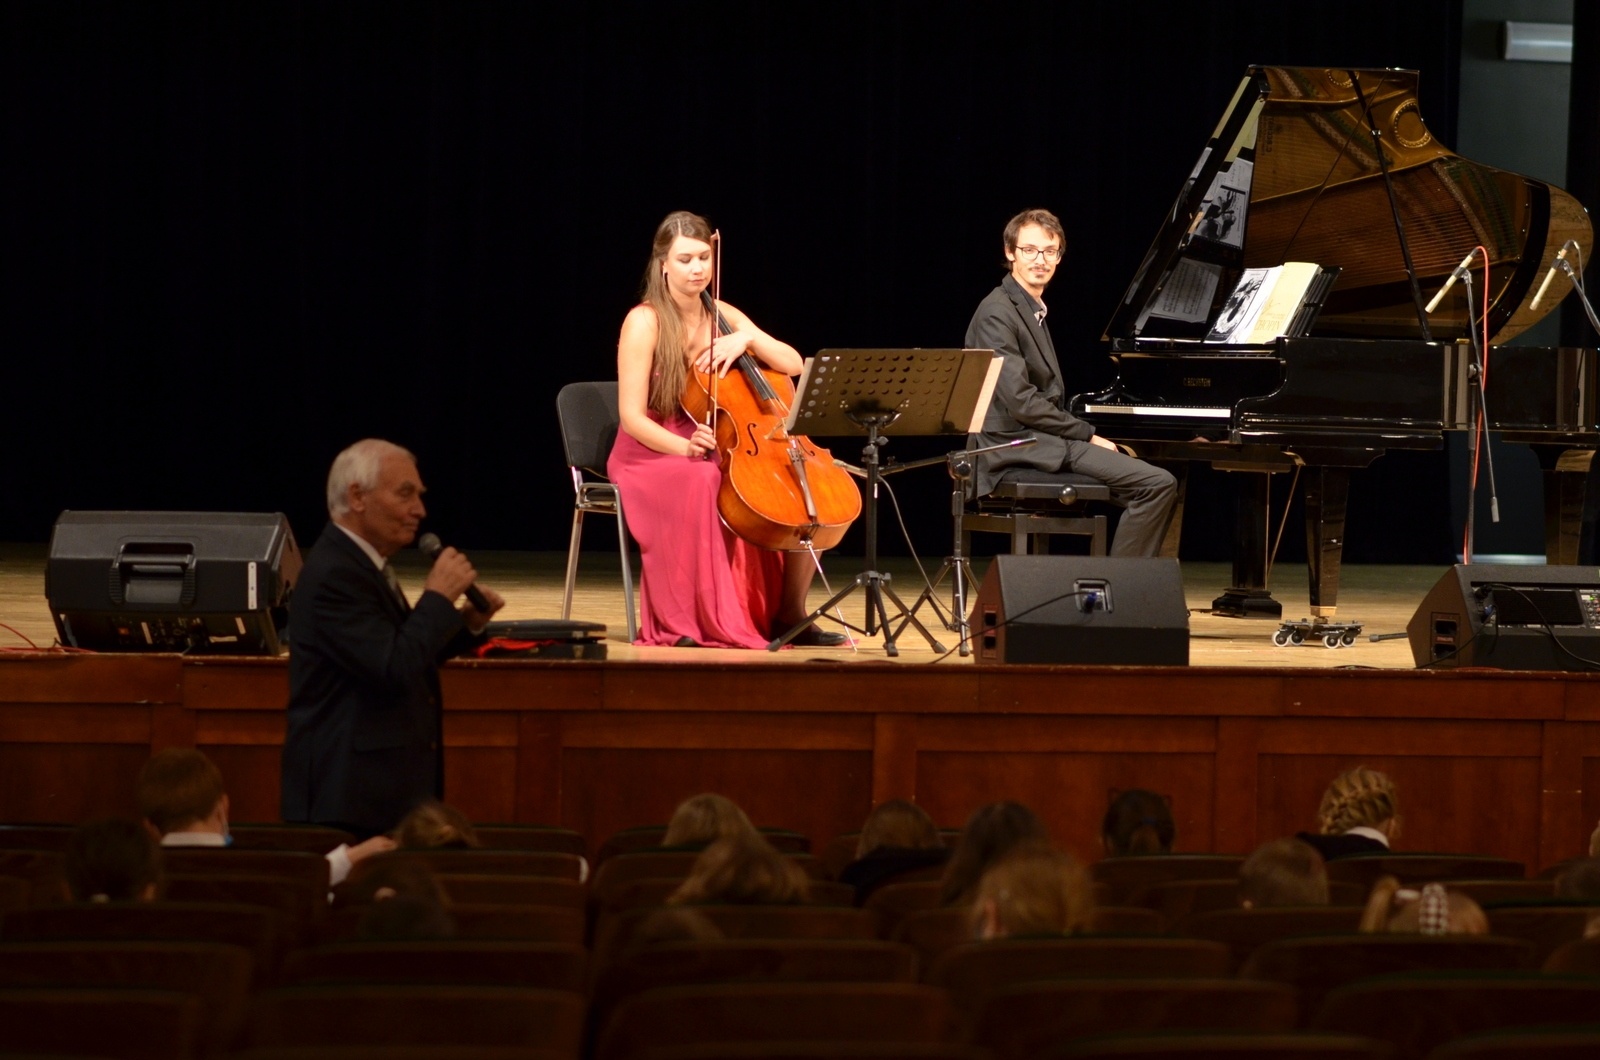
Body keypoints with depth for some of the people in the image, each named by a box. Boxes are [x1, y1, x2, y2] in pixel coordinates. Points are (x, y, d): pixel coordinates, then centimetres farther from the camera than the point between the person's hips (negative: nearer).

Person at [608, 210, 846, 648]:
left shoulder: (722, 316, 9)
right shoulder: (645, 322, -10)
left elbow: (793, 365, 3)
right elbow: (632, 417, -15)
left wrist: (747, 339, -14)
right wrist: (685, 448, -29)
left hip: (717, 455, 6)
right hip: (652, 456, -6)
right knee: (701, 483, -41)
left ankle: (789, 614, -1)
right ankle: (680, 624, -33)